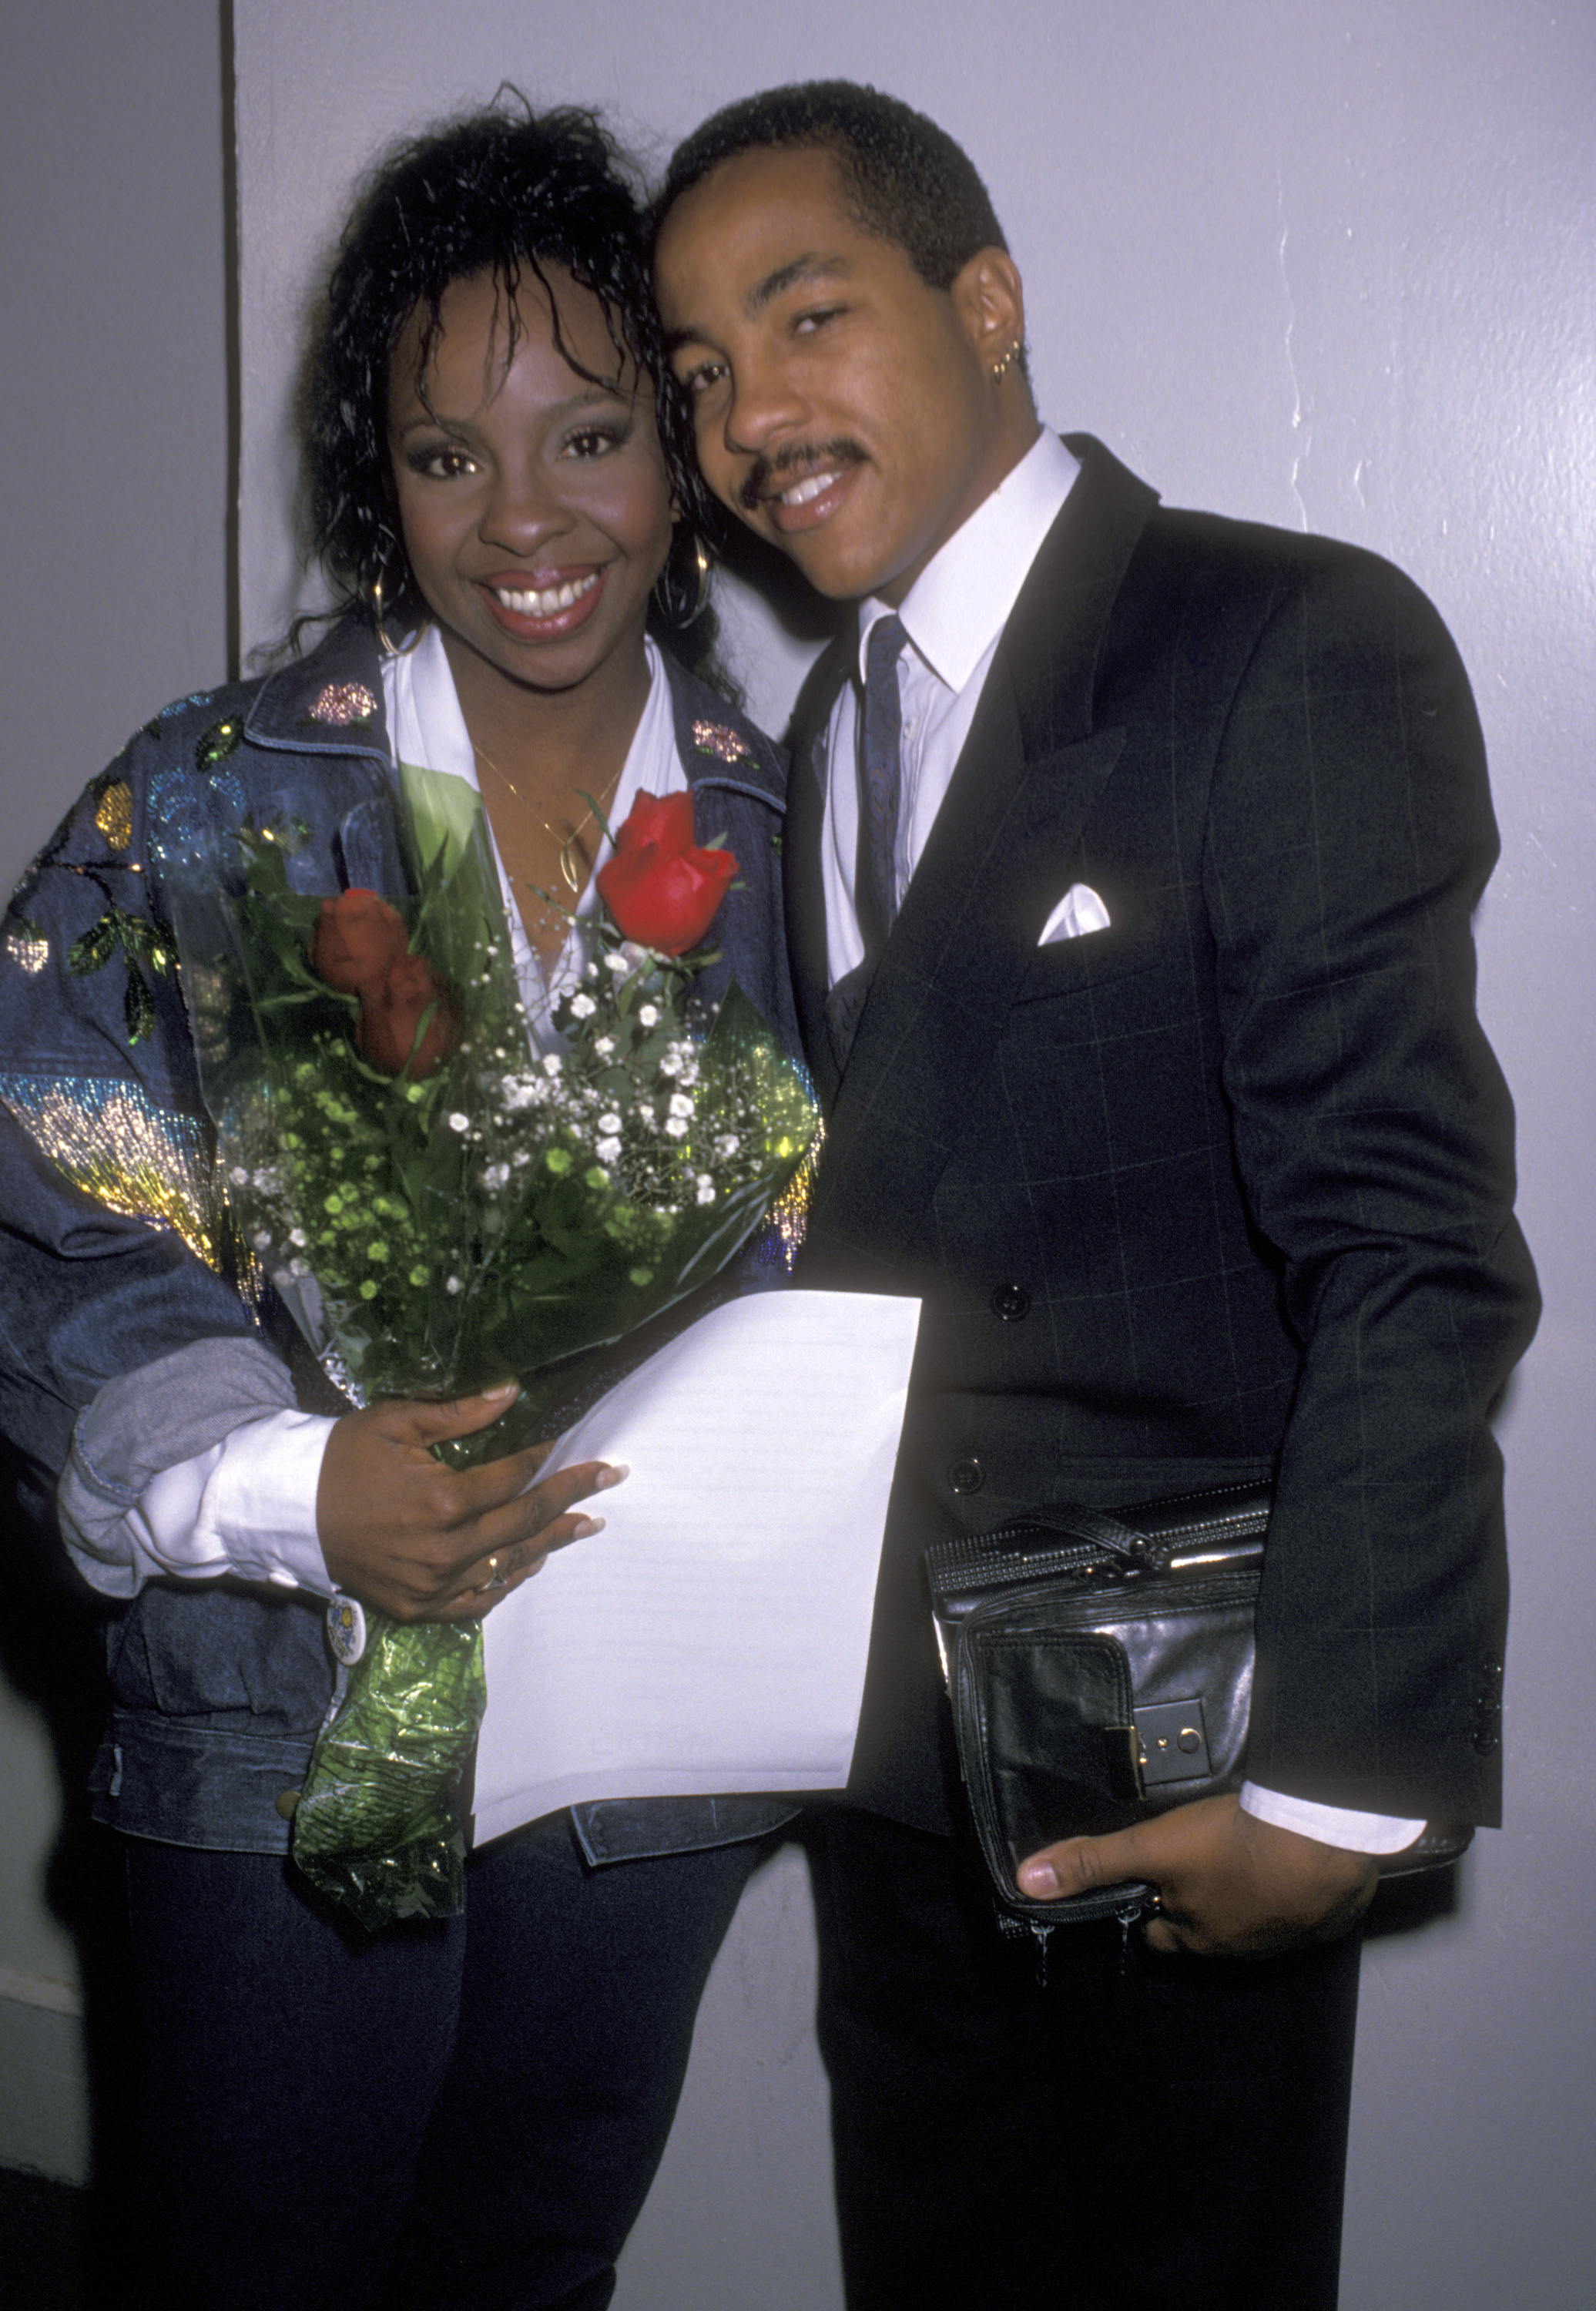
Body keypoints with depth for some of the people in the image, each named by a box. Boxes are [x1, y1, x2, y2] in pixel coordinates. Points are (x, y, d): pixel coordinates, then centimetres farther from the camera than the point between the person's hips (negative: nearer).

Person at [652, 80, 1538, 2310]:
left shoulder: (1298, 652, -14)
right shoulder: (837, 720, 11)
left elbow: (1415, 1257, -19)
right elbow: (887, 1222, 11)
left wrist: (1330, 1778, -21)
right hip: (892, 1727, 7)